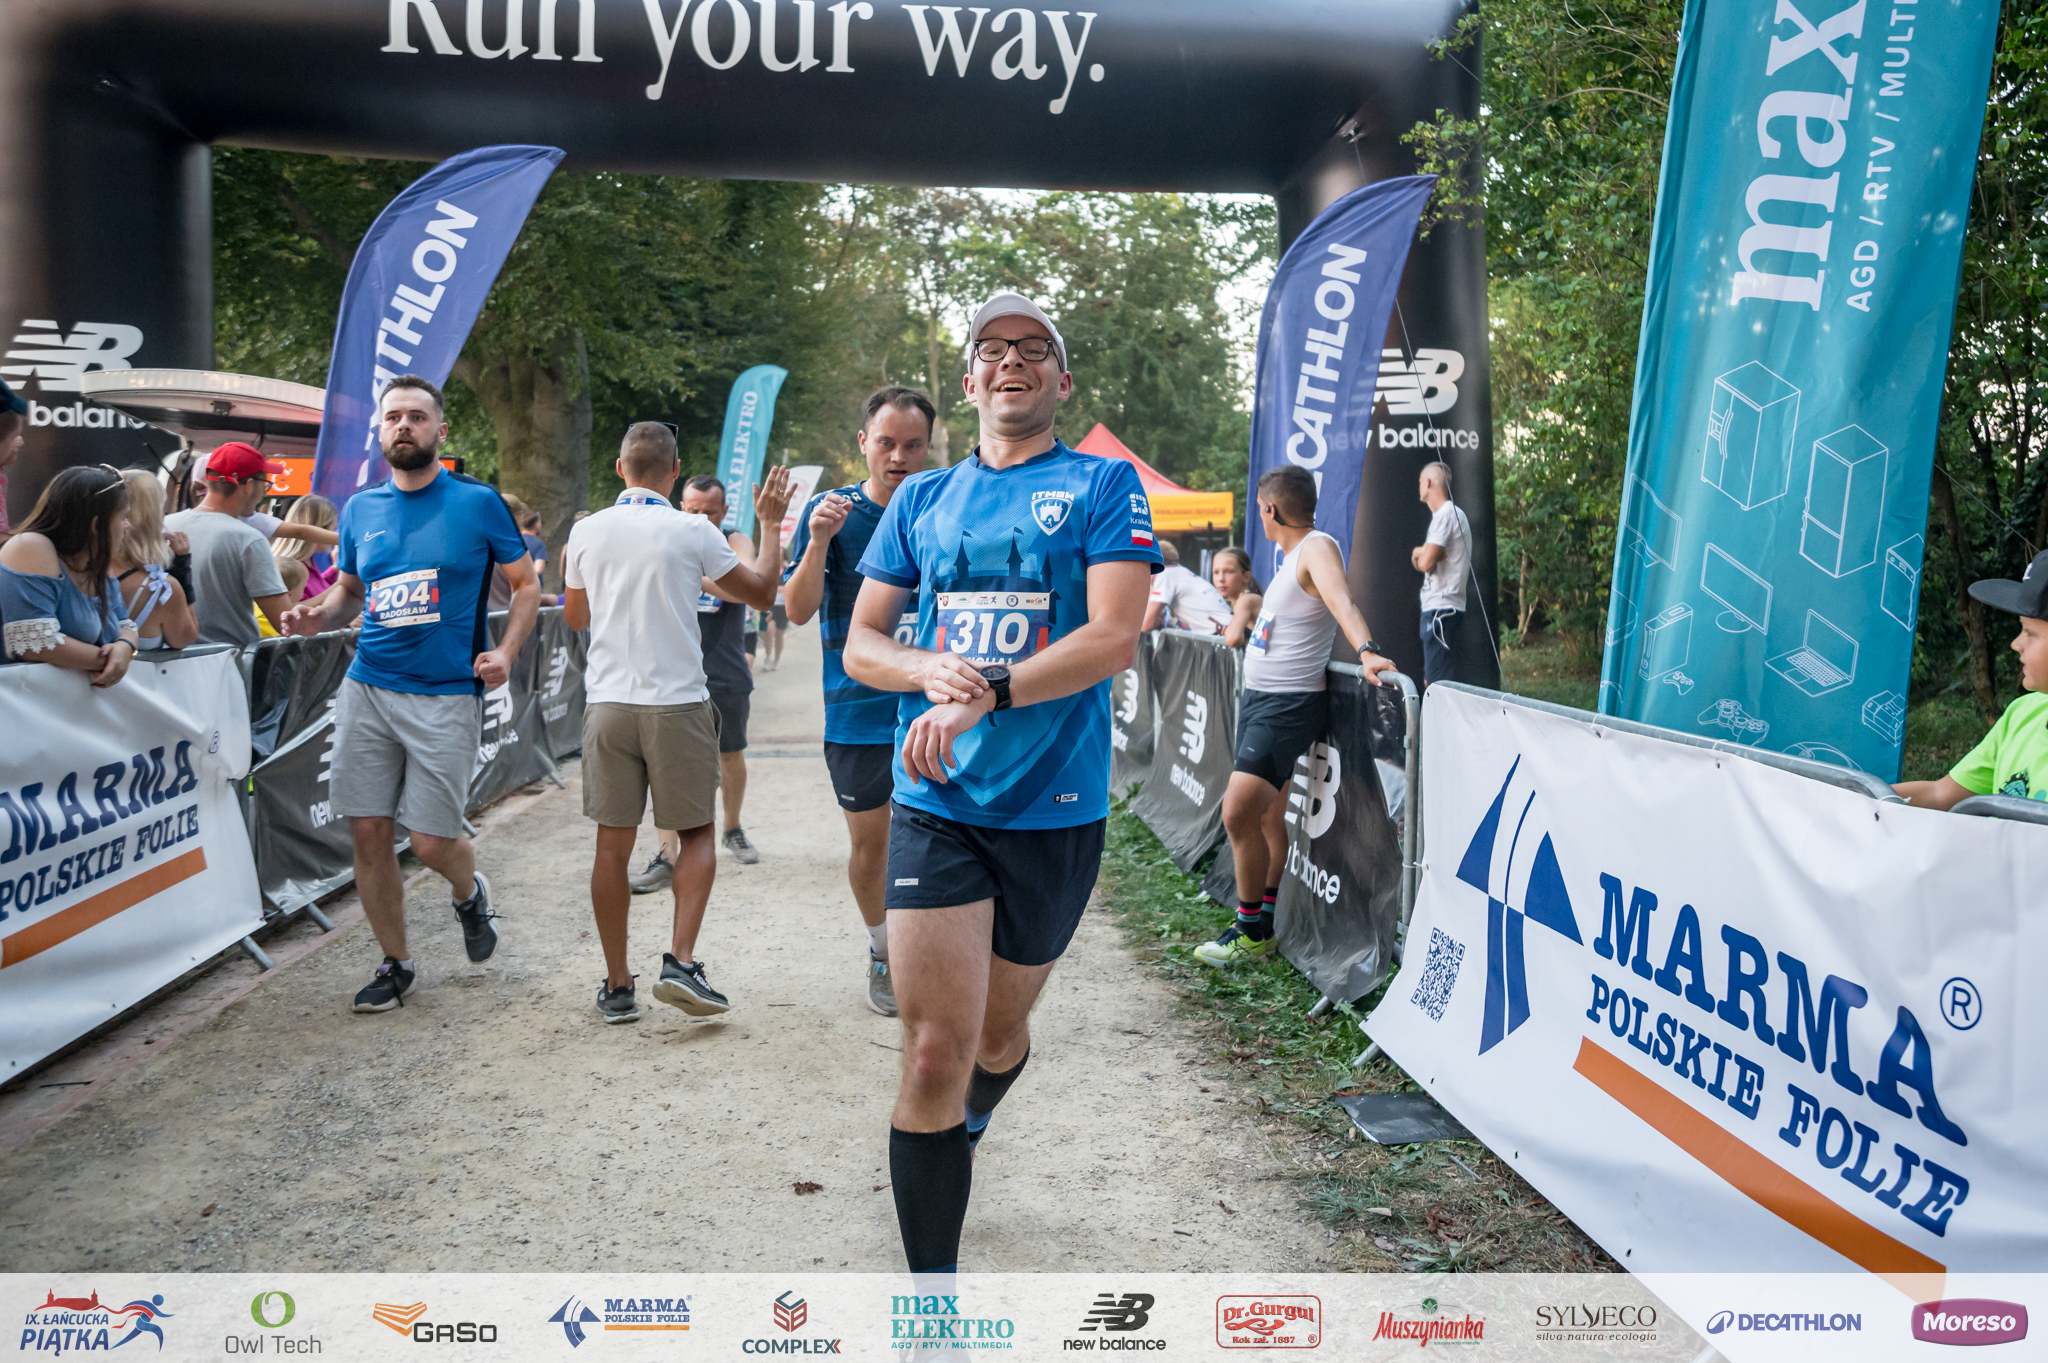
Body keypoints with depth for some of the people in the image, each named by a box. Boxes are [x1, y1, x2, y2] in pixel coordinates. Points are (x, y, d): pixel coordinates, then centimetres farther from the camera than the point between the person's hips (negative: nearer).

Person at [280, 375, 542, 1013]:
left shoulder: (478, 502, -1)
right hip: (367, 689, 4)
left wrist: (505, 652, -11)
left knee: (431, 841, -5)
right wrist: (319, 614, 0)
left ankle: (469, 892, 32)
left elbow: (527, 584, 5)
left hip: (446, 695, -4)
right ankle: (395, 963, 20)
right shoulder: (360, 509, 10)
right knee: (368, 832, 3)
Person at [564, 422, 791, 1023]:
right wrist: (771, 524, 18)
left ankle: (617, 986, 13)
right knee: (697, 834, 11)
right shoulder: (692, 531, -5)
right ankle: (681, 959, -3)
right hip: (677, 704, -2)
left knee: (613, 845, 8)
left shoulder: (587, 531, 3)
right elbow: (762, 589, 6)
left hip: (608, 704, 3)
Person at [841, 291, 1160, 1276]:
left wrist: (982, 695, -23)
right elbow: (859, 645, 11)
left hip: (1056, 808, -1)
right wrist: (930, 670, -12)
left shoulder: (1104, 486, 1)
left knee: (1001, 1030, 17)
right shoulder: (921, 499, 11)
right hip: (934, 803, 1)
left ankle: (960, 1137, 51)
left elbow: (1114, 639, -11)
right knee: (936, 1048, -9)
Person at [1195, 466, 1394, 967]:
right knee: (1267, 816, 13)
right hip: (1258, 697, 10)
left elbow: (1341, 601, -34)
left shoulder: (1318, 547, -15)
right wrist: (1243, 628, 50)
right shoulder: (1291, 553, 14)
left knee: (1238, 813, -14)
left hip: (1289, 704, -10)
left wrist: (1366, 651, -50)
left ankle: (1251, 931, 0)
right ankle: (1264, 922, 22)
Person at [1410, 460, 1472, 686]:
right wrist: (1421, 552, 0)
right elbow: (1423, 558, 21)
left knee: (1437, 684, -12)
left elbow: (1426, 562, -19)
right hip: (1436, 608, 10)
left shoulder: (1446, 514, -13)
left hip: (1441, 610, -10)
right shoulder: (1450, 513, 20)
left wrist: (1418, 555, 1)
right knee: (1430, 681, 13)